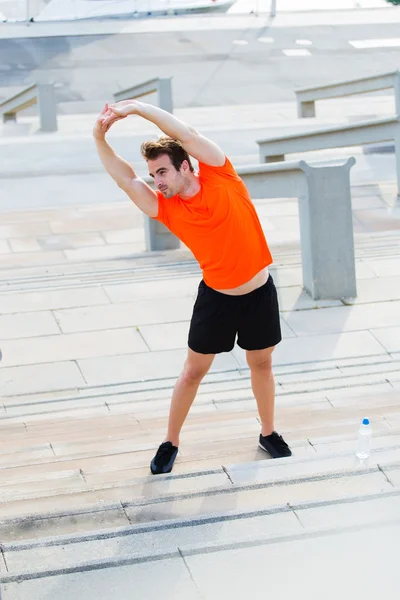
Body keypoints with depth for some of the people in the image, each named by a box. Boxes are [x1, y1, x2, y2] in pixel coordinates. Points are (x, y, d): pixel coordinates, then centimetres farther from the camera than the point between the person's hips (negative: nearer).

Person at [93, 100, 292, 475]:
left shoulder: (221, 178, -14)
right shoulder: (166, 209, -11)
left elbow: (189, 136, -24)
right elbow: (126, 179, -20)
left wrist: (138, 107, -27)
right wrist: (100, 139, -32)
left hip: (260, 293, 0)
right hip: (215, 298, 1)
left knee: (261, 364, 17)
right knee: (193, 371, 8)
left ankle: (268, 434, 37)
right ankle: (170, 443, 24)